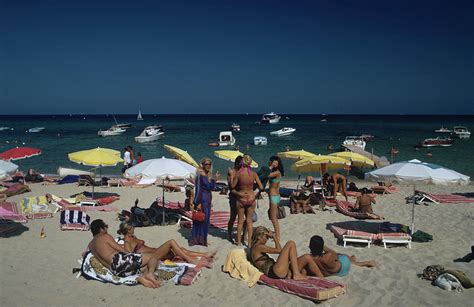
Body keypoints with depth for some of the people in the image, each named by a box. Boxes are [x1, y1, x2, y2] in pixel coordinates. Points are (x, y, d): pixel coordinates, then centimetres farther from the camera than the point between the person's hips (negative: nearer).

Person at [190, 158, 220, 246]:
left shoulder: (209, 175, 12)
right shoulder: (200, 175, -11)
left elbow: (211, 188, 11)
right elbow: (198, 189, -15)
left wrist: (215, 179, 1)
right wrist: (198, 203, -18)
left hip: (208, 200, 8)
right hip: (202, 199, -8)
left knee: (206, 220, 12)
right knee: (199, 219, -2)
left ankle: (202, 239, 22)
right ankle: (196, 239, 8)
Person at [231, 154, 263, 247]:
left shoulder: (238, 173, -15)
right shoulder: (254, 174, -11)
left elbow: (232, 186, -5)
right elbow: (261, 187, -7)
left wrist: (232, 176, 6)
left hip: (241, 198, -1)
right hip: (251, 198, 1)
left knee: (240, 221, 14)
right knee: (249, 221, 13)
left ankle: (239, 242, 23)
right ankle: (249, 242, 17)